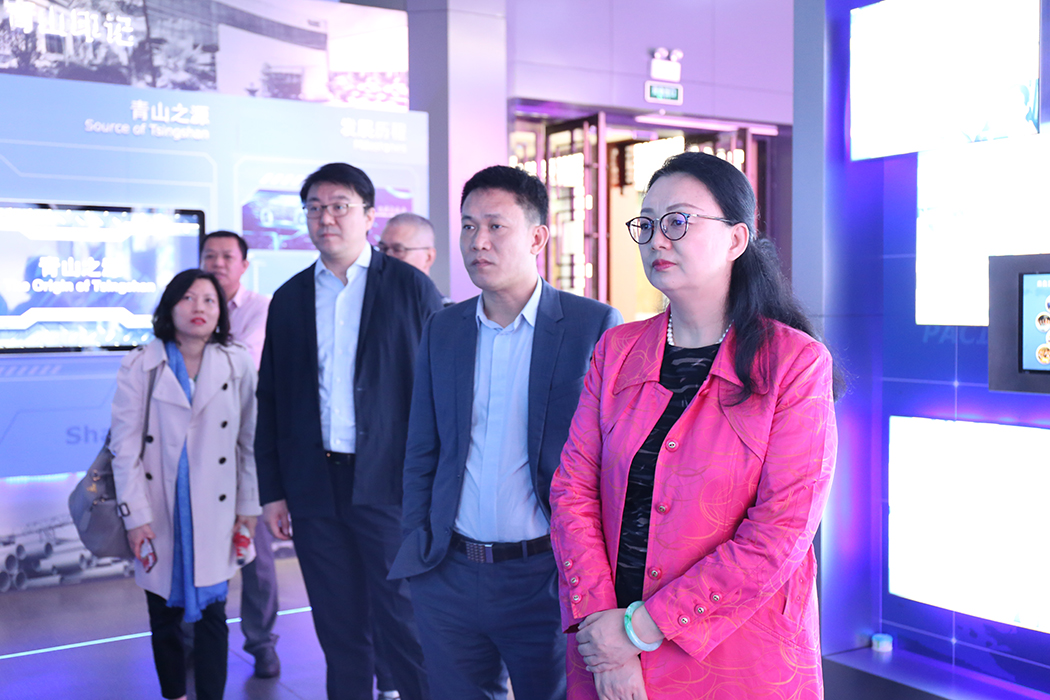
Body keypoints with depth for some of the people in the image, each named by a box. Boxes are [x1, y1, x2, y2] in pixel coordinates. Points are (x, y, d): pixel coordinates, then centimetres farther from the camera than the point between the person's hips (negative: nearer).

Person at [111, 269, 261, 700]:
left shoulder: (238, 365, 1)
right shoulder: (140, 366, -2)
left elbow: (249, 441, 4)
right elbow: (125, 445, -3)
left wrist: (248, 506, 4)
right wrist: (135, 515, -7)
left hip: (214, 511, 0)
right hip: (160, 513, 0)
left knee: (212, 615, 1)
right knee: (164, 615, 11)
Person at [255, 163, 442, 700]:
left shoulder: (411, 287, -1)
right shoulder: (289, 298, 11)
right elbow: (271, 401, 12)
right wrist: (272, 491, 7)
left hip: (389, 485, -4)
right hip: (314, 488, 4)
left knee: (404, 623, 1)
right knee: (339, 630, 12)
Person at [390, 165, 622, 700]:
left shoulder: (596, 326, -6)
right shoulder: (442, 330, 7)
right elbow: (422, 452, 13)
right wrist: (418, 547, 8)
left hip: (546, 578, -4)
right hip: (449, 580, 4)